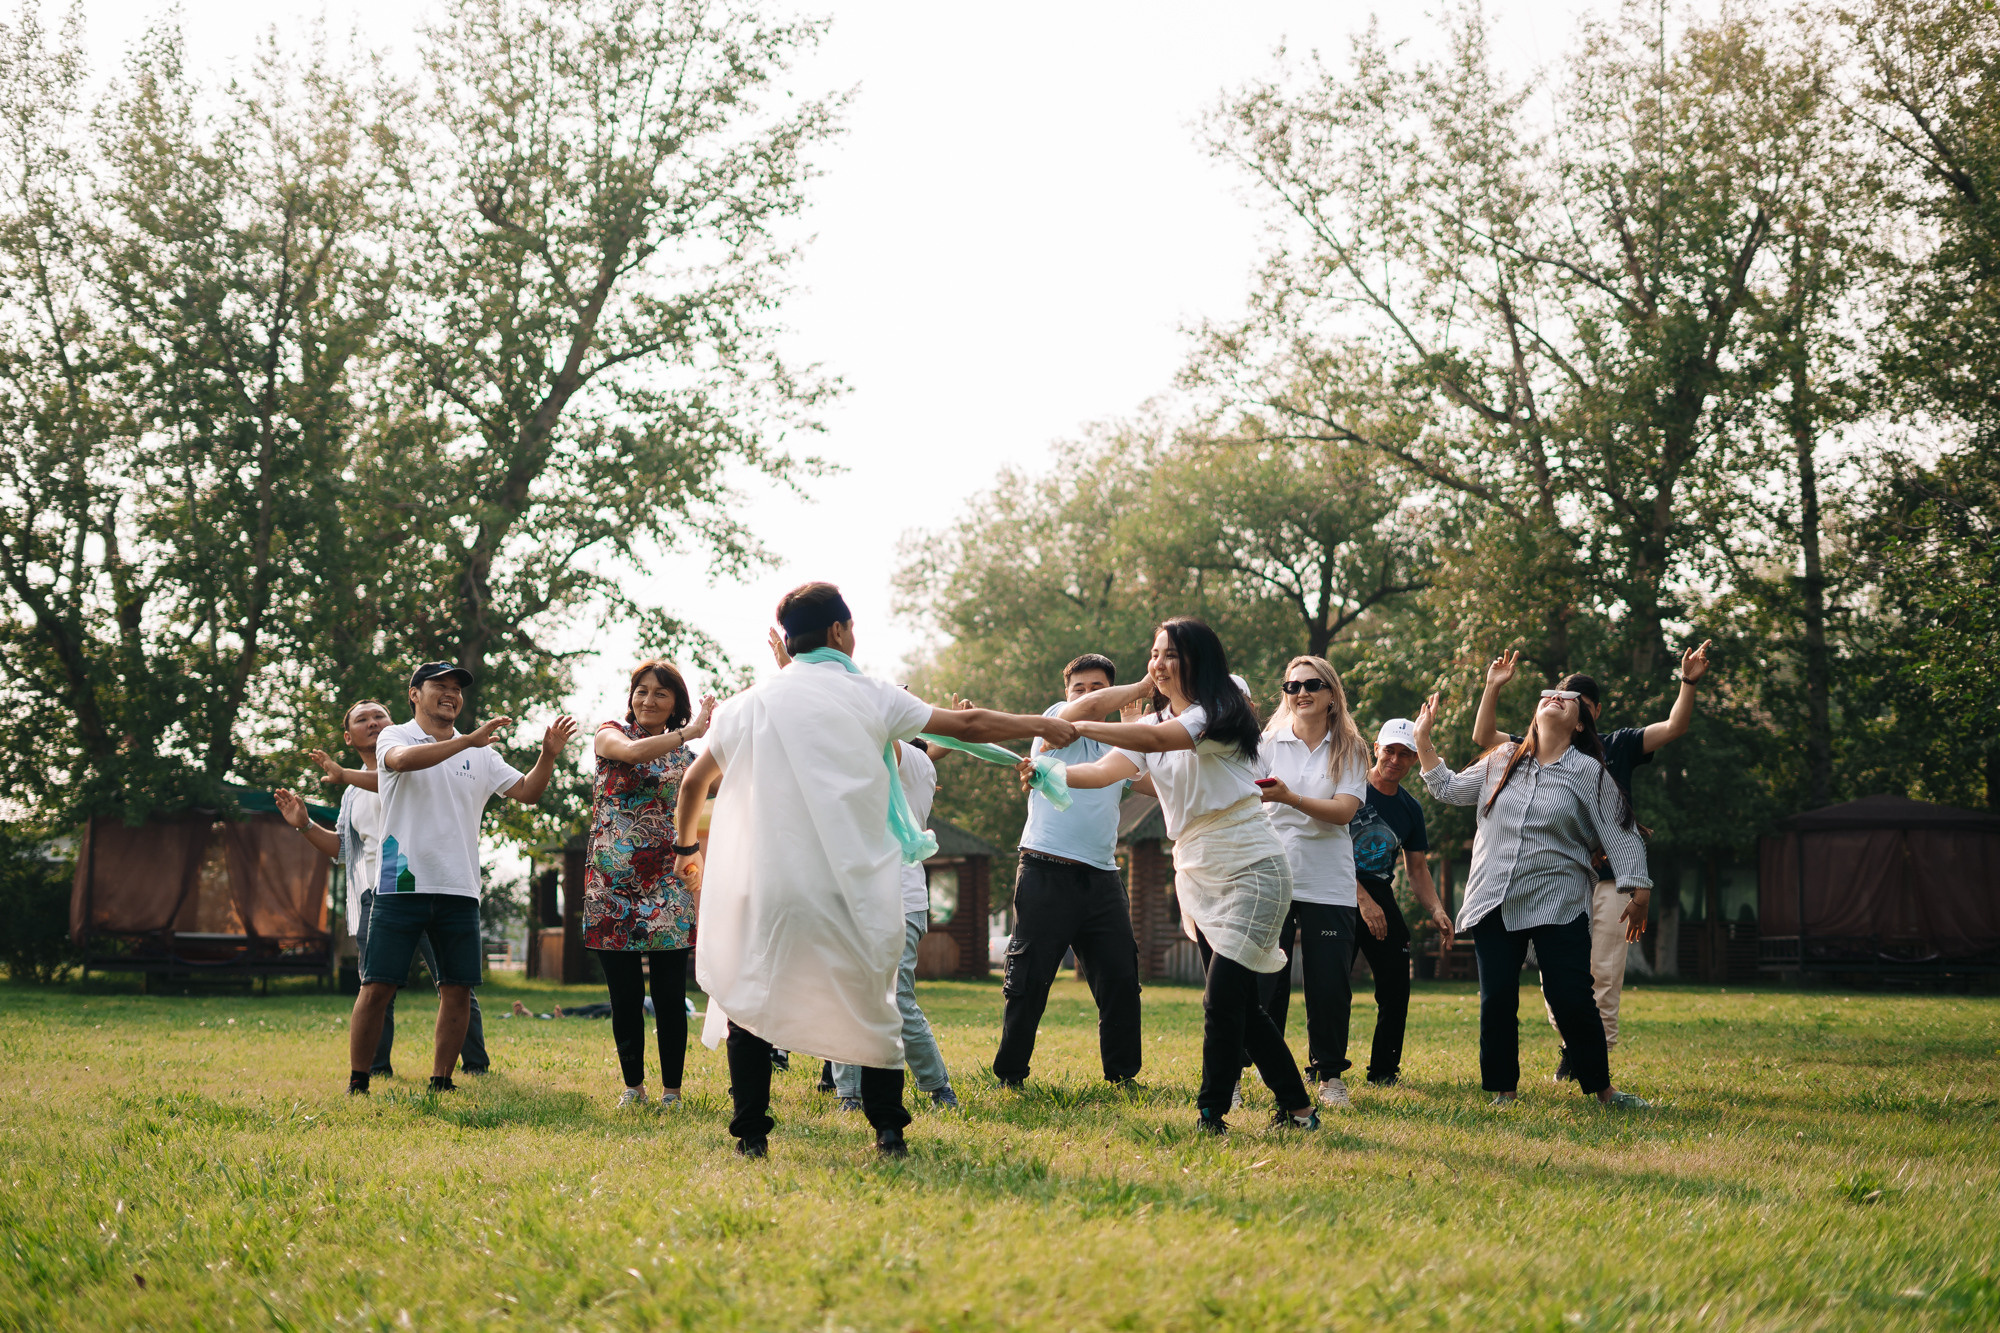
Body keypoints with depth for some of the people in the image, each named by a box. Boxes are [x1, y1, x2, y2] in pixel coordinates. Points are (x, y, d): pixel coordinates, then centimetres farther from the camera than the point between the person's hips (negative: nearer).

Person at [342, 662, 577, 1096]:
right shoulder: (395, 736, 3)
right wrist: (467, 740, -29)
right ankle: (357, 1084, 5)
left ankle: (441, 1083, 13)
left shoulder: (480, 755, 15)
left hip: (458, 889, 4)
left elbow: (526, 792, 10)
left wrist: (547, 756, -9)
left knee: (457, 990, 3)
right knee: (377, 987, -4)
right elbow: (404, 760, -20)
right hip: (401, 883, -4)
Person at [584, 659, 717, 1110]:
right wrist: (688, 733, -15)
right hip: (612, 881, 0)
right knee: (625, 996, 3)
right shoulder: (610, 734, 7)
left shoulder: (688, 756, 11)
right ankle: (632, 1086, 16)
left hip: (667, 883, 0)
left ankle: (671, 1089, 7)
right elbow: (632, 752, -18)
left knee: (669, 995, -3)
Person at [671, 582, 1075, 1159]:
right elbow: (967, 725, 8)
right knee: (872, 1002, 15)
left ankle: (751, 1133, 8)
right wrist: (1039, 725, 23)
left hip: (768, 880, 0)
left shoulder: (751, 704, 10)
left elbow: (694, 781, 20)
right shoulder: (870, 696, 5)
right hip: (855, 885, 0)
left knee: (747, 997, 13)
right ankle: (888, 1130, 12)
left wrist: (687, 847, 37)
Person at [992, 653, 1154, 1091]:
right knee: (1029, 981, -2)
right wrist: (1142, 687, -3)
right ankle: (1009, 1075, 7)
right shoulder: (1055, 719, 6)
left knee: (1121, 978, 2)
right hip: (1047, 874, -5)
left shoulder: (1120, 750, 22)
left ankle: (1122, 1072, 12)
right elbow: (1090, 708, -14)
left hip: (1102, 879, 5)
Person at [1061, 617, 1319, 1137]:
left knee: (1221, 1000, -12)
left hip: (1249, 870, -8)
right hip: (1197, 875, 8)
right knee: (1238, 1003, 9)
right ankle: (1296, 1107, 18)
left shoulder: (1220, 714, -11)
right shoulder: (1156, 722, 12)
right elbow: (1104, 771, -1)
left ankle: (1211, 1114, -2)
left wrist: (1076, 727, -33)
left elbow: (1155, 739, -29)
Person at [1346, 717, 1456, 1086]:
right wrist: (1362, 899, -16)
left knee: (1396, 982, -1)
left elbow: (1417, 869, 17)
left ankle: (1384, 1070, 8)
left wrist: (1437, 911, -1)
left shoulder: (1410, 809, 12)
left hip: (1380, 896, 5)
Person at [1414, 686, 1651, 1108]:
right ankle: (1502, 1089, 14)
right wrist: (1423, 739, 17)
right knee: (1497, 1000, 1)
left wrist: (1636, 891, -7)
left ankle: (1602, 1088, 8)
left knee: (1571, 1001, -8)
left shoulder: (1588, 772, 3)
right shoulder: (1501, 761, 12)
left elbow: (1619, 834, 2)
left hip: (1559, 906, -3)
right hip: (1495, 903, 3)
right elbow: (1449, 789, 22)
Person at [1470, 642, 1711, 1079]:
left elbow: (1674, 728, -2)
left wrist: (1688, 682, -16)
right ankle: (1571, 1041, 19)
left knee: (1606, 976, -2)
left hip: (1612, 879, -1)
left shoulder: (1618, 746, 8)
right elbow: (1484, 737, 4)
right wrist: (1493, 688, -7)